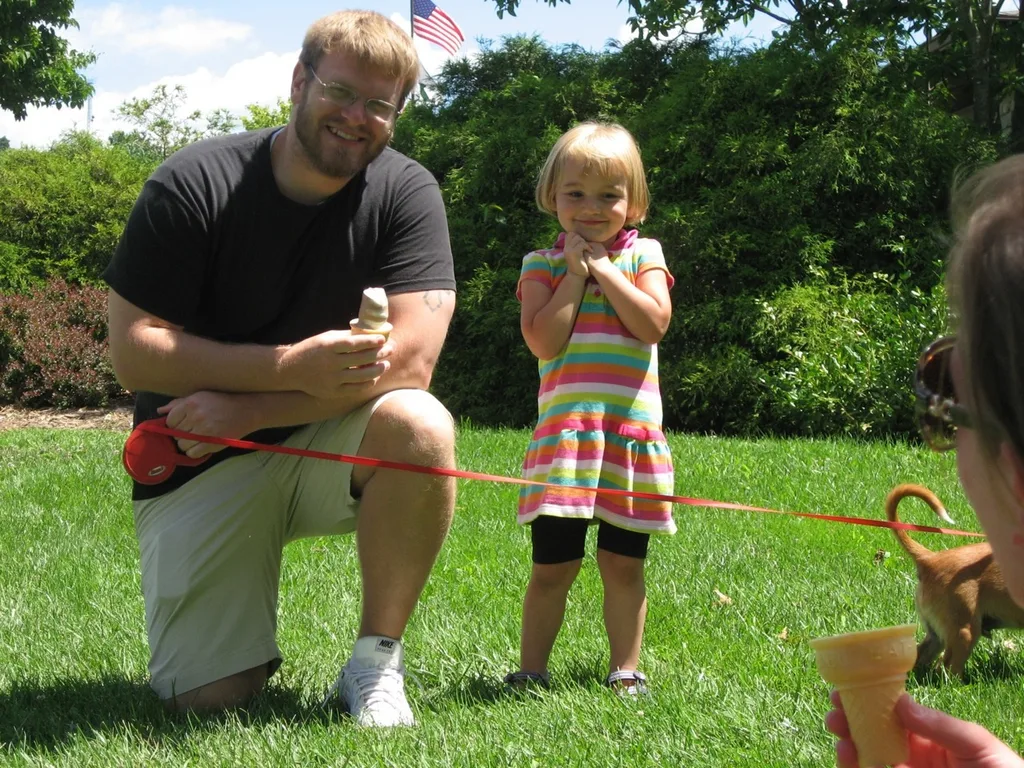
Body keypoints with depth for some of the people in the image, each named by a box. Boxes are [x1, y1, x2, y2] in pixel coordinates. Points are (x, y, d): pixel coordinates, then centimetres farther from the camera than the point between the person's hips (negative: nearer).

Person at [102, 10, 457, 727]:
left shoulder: (406, 193, -9)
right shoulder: (194, 183, -11)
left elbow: (409, 362, -19)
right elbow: (134, 349, -15)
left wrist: (247, 410, -23)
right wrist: (292, 369, -26)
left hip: (330, 451, 1)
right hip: (199, 463, -1)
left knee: (420, 428, -32)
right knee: (209, 697, -12)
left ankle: (376, 660, -11)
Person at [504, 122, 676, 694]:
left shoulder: (643, 255, 8)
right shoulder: (543, 264, 5)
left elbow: (654, 324, -9)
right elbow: (544, 341, -9)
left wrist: (602, 268, -6)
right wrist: (575, 274, -7)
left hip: (632, 430, 1)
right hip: (565, 432, -1)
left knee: (624, 562, 8)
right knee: (553, 563, 1)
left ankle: (625, 668, 19)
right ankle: (532, 669, 13)